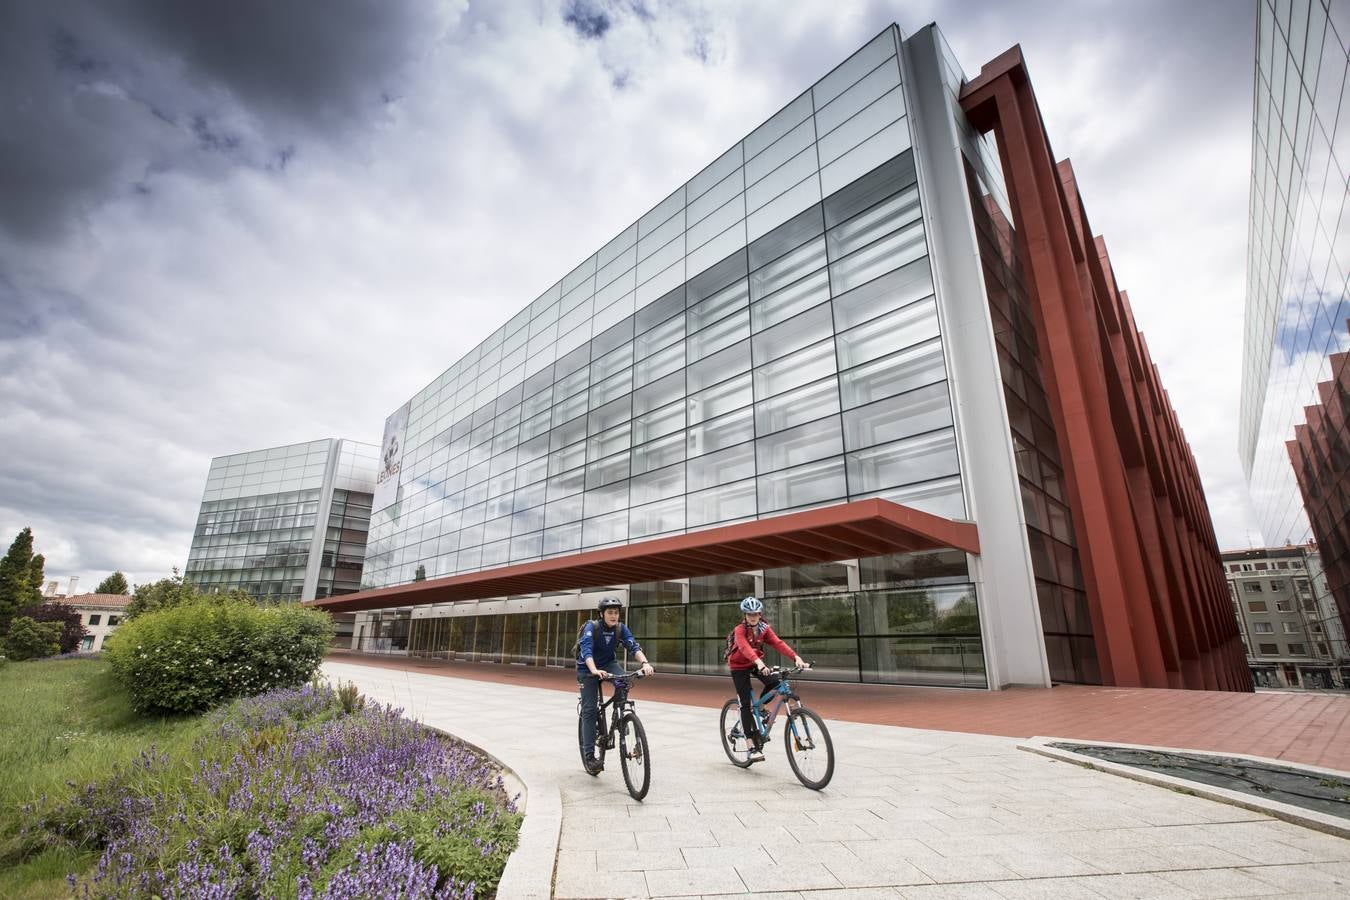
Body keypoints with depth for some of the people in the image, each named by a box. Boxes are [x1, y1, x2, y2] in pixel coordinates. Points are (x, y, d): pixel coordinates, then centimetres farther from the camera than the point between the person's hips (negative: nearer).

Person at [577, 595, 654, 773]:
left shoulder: (621, 628, -13)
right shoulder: (591, 627, -24)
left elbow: (634, 646, -25)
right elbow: (586, 651, -38)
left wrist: (645, 663, -44)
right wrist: (595, 671, -56)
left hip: (608, 663, 3)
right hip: (587, 668, -3)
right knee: (589, 710, -8)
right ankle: (589, 755, 1)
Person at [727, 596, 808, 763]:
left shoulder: (764, 628, -10)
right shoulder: (740, 630, -25)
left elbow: (778, 643, -24)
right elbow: (745, 647, -44)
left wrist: (796, 657, -39)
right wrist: (759, 662, -62)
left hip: (757, 663, 5)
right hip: (739, 666, -5)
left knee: (775, 682, -21)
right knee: (746, 703, -11)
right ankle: (752, 746, -5)